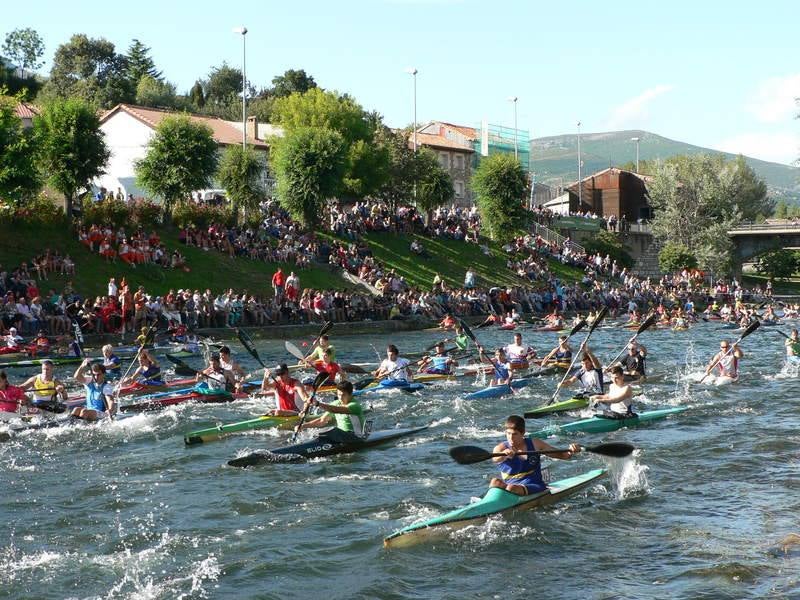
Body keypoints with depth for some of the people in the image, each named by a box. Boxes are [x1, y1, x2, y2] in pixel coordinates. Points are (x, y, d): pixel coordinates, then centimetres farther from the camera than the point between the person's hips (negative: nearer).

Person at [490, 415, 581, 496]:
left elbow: (561, 455, 12)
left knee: (511, 488, -35)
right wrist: (504, 454, -48)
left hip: (534, 486, -1)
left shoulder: (535, 444, 7)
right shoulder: (501, 448, 1)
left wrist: (570, 452, -11)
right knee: (495, 482, -34)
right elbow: (495, 459, -25)